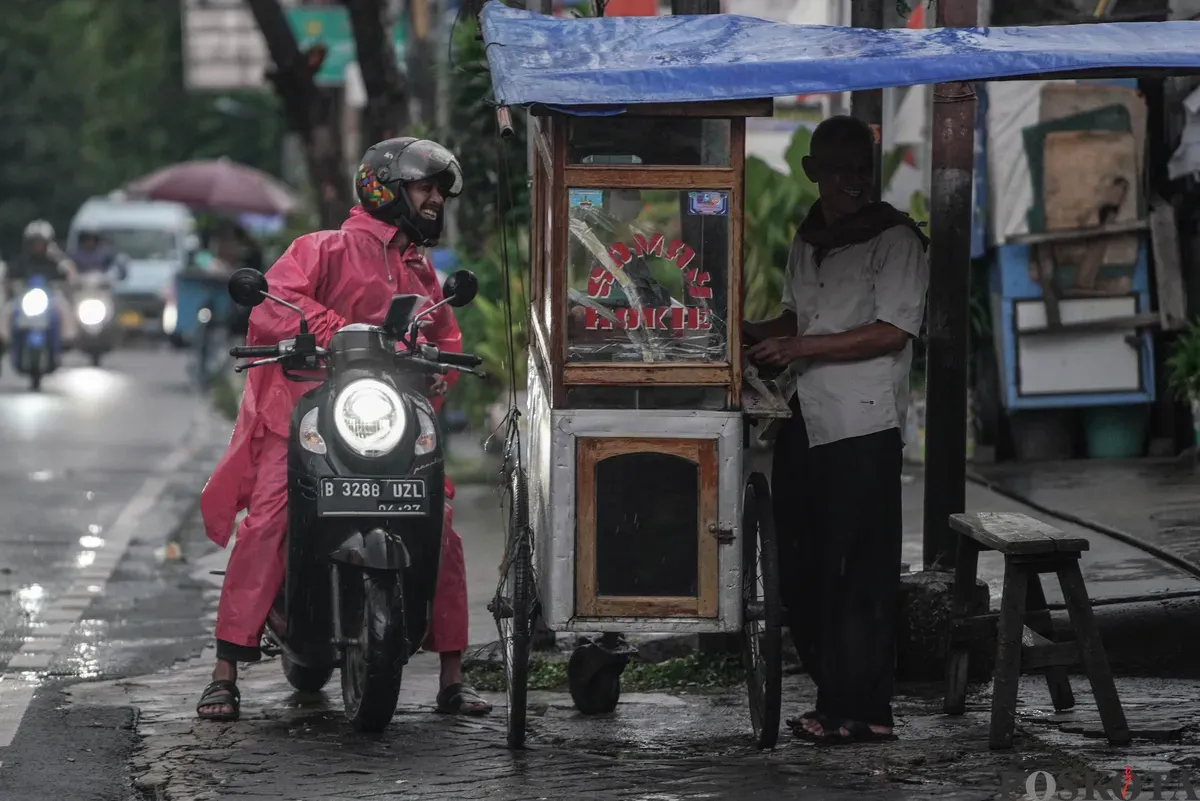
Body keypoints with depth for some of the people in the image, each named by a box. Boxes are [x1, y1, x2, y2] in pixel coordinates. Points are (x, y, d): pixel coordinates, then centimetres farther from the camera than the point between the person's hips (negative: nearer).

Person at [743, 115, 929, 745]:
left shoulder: (895, 238, -7)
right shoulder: (808, 238, 17)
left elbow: (893, 332, -15)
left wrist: (803, 346, -18)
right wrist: (753, 335, 11)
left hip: (862, 428, -8)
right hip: (804, 422, 8)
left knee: (857, 575, -6)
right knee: (801, 570, 9)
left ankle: (859, 712, -1)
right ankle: (833, 695, 19)